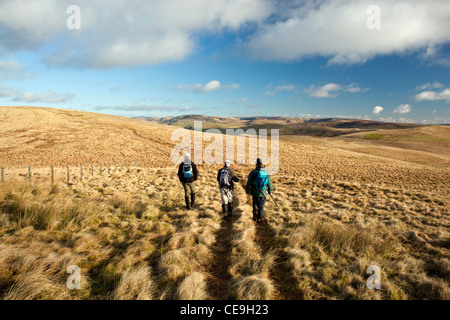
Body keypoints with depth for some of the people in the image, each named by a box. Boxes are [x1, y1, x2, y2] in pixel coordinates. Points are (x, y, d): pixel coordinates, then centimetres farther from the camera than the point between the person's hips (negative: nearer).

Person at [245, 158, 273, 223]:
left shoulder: (253, 172, -11)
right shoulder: (266, 173, -3)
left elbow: (248, 183, -8)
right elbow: (270, 184, 6)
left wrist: (247, 191, 6)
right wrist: (270, 191, 22)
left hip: (255, 193, -1)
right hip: (263, 194, 1)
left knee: (255, 203, 25)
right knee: (261, 206, 17)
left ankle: (255, 210, 0)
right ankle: (259, 219, 24)